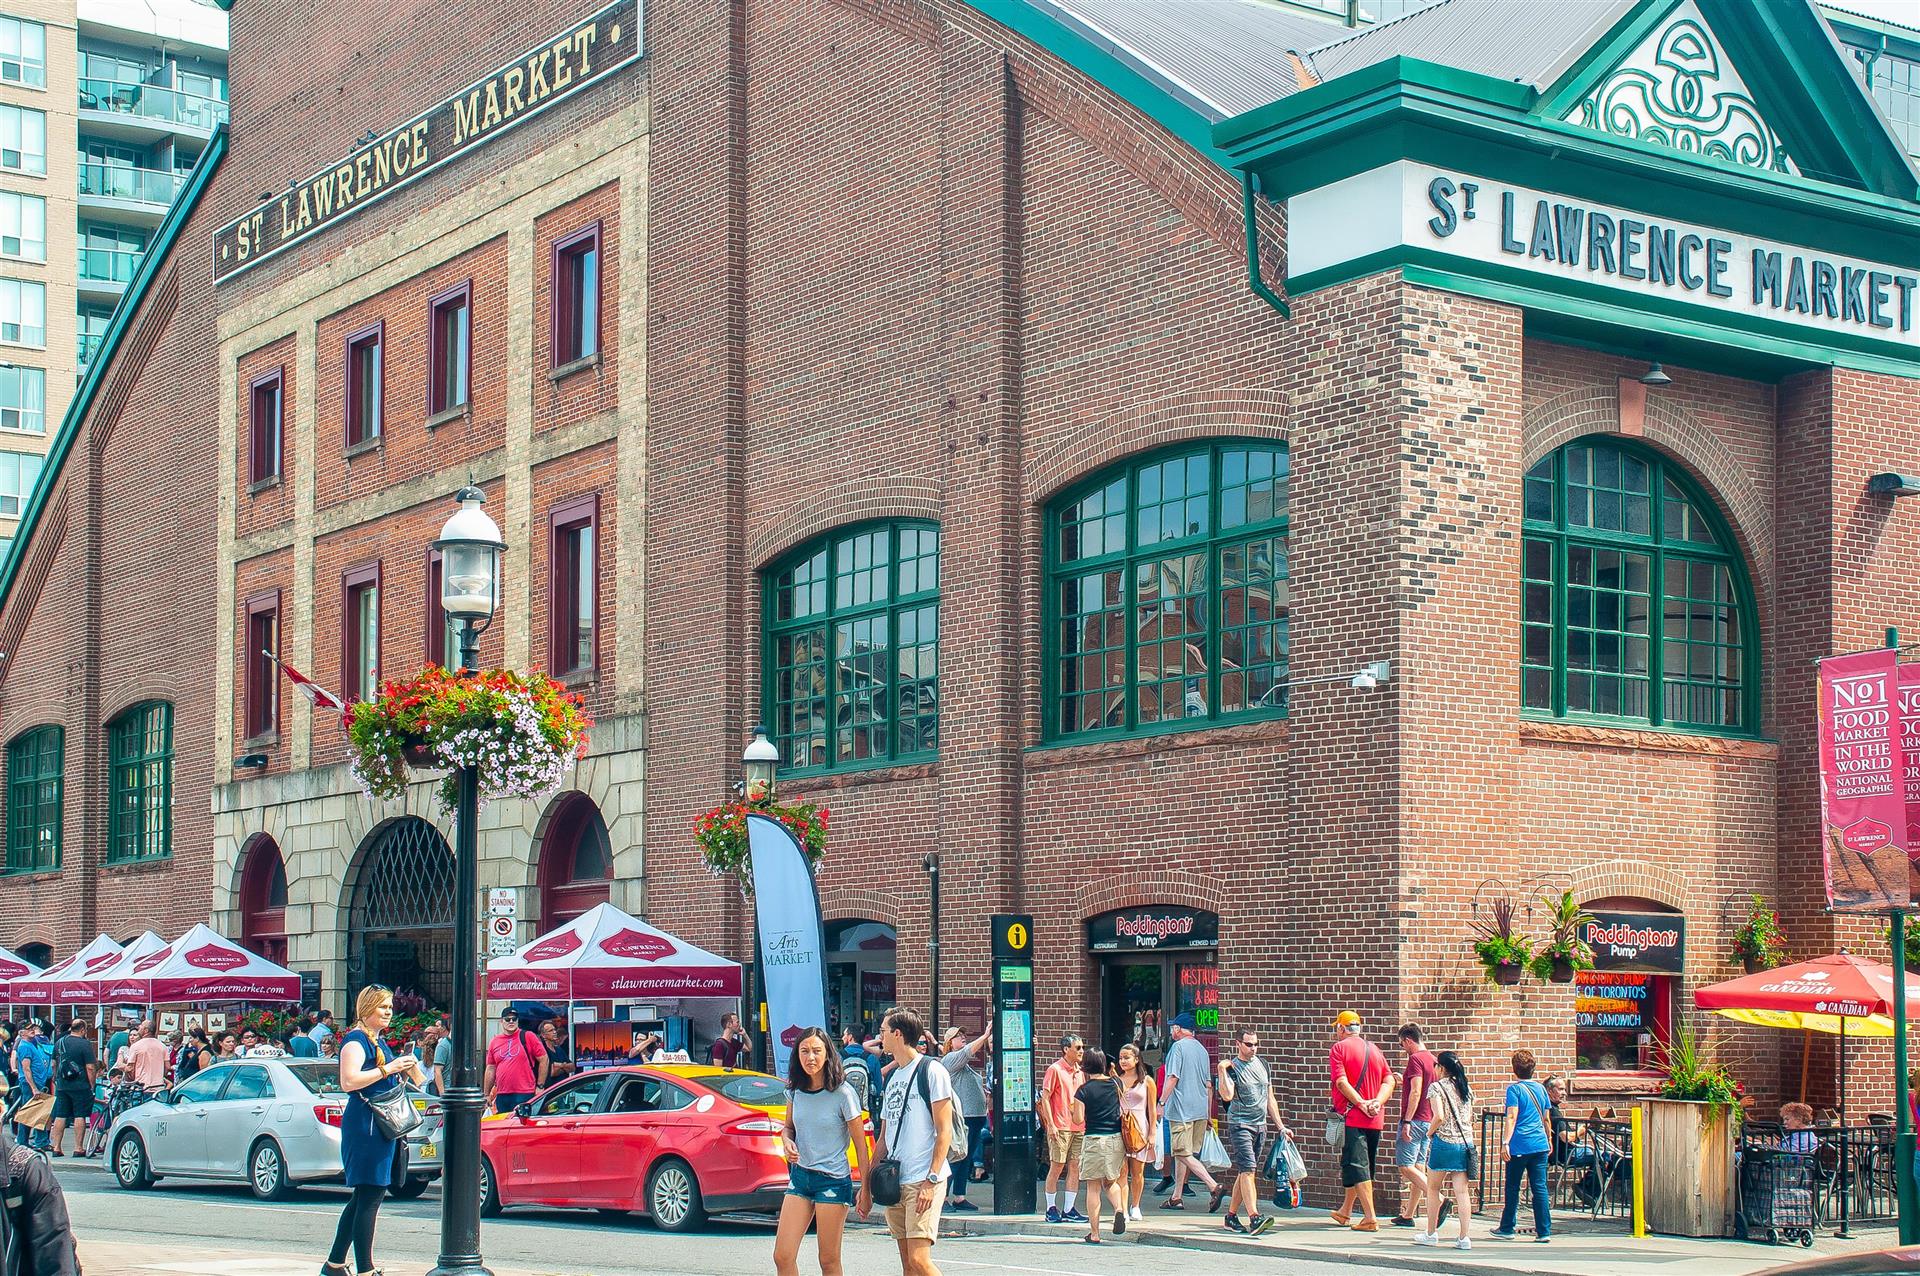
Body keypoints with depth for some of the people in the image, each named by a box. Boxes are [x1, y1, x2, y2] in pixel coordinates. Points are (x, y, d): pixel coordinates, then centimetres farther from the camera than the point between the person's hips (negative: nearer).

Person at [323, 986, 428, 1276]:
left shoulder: (380, 1041, 20)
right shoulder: (356, 1040, -9)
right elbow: (349, 1081, -22)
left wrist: (407, 1067, 14)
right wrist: (388, 1068, -20)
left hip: (381, 1126, 10)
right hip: (364, 1124, -10)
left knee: (364, 1197, 13)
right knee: (370, 1196, -11)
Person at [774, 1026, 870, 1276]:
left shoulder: (843, 1094, -11)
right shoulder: (795, 1090, 3)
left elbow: (860, 1145, -6)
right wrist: (787, 1142, -4)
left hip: (833, 1180, -5)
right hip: (800, 1177, 5)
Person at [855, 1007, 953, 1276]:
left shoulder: (931, 1072, -5)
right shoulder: (893, 1078, 19)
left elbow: (944, 1132, -10)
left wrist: (931, 1180, -18)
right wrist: (866, 1185, 19)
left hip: (923, 1181, -8)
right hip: (894, 1181, 8)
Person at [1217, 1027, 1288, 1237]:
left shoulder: (1262, 1064, 14)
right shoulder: (1232, 1068, -5)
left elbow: (1270, 1099, 19)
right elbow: (1227, 1095, -22)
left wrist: (1280, 1126, 17)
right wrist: (1222, 1070, -26)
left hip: (1260, 1125, 7)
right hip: (1240, 1125, -6)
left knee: (1244, 1173, 9)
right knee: (1248, 1170, -17)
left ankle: (1232, 1216, 17)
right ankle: (1254, 1219, -26)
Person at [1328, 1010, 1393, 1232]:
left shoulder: (1339, 1048, -4)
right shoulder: (1374, 1049, 14)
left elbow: (1341, 1082, -16)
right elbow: (1389, 1080, 6)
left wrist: (1361, 1103, -16)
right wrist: (1377, 1102, -5)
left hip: (1351, 1116, -7)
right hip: (1375, 1119, 7)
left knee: (1357, 1167, -6)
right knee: (1361, 1166, 17)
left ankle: (1370, 1218, -14)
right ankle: (1345, 1212, 30)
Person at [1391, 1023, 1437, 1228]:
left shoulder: (1415, 1059, -13)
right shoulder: (1432, 1060, 14)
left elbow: (1416, 1092, -20)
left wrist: (1407, 1121, -21)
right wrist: (1405, 1082, 34)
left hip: (1415, 1120, -9)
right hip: (1428, 1121, 9)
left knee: (1405, 1166, -10)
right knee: (1418, 1168, 10)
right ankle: (1407, 1215, 15)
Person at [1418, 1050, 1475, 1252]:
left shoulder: (1437, 1087, -8)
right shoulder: (1466, 1088, 10)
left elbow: (1439, 1116, -17)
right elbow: (1470, 1118, 13)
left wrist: (1430, 1132, -2)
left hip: (1443, 1143, -5)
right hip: (1465, 1143, 5)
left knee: (1433, 1188, 11)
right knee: (1462, 1191, 2)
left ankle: (1431, 1234, 17)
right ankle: (1464, 1238, -2)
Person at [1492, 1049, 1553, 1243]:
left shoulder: (1514, 1089, -5)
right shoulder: (1540, 1088, 11)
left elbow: (1512, 1118, -14)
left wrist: (1505, 1143, -17)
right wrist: (1549, 1139, 31)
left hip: (1520, 1145, -4)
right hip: (1540, 1145, 5)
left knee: (1512, 1188, 7)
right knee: (1540, 1187, 3)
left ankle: (1507, 1229, 17)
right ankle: (1544, 1232, -1)